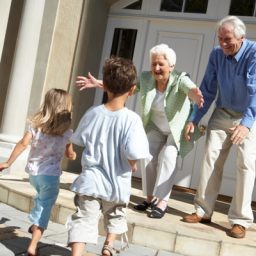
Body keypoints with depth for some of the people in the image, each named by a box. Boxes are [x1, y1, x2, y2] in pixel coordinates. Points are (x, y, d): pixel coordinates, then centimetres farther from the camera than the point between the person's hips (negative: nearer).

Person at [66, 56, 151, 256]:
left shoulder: (93, 113, -7)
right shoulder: (132, 119, -18)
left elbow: (79, 140, 7)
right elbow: (133, 153, -26)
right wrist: (133, 165, -4)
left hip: (91, 181, 1)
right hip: (117, 183, 0)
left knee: (84, 220, 1)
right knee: (116, 216, 28)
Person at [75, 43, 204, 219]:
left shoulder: (180, 79, -28)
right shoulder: (146, 78, -15)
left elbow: (190, 88, -49)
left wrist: (195, 94, -73)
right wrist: (99, 83, -26)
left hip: (178, 128, -4)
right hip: (156, 128, 5)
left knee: (167, 156, -21)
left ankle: (162, 201, -14)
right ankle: (150, 198, 7)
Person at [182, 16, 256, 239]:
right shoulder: (216, 55, -7)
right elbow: (208, 90, -2)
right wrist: (194, 119, -7)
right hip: (222, 114, 4)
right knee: (211, 158, -1)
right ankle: (203, 210, 7)